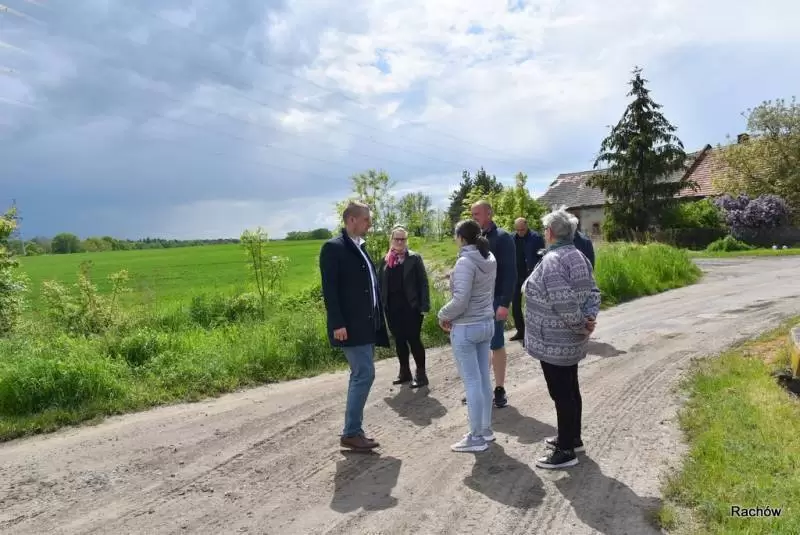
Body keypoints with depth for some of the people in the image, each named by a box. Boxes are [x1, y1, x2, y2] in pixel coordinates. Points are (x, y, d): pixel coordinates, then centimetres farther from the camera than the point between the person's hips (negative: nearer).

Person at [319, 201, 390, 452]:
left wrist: (377, 319, 14)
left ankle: (354, 431, 19)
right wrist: (338, 324, -21)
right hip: (351, 326, -9)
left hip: (367, 324, 9)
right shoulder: (333, 247, -9)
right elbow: (329, 289, -16)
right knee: (364, 375, -10)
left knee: (360, 376, 11)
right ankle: (350, 433, 0)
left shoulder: (360, 248, 17)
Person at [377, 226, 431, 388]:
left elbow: (423, 282, -4)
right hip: (392, 307, 4)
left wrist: (424, 305, -12)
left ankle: (421, 373, 8)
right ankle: (404, 372, 24)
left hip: (410, 306, -4)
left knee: (414, 339, -2)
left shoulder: (414, 258, -1)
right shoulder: (385, 260, 9)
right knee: (399, 340, 12)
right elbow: (380, 284, 11)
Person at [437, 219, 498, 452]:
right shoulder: (490, 259, 6)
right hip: (487, 323, 8)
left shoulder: (465, 262, -18)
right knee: (484, 379, 15)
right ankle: (485, 429, 25)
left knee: (472, 382, -1)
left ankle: (476, 437, 7)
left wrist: (444, 315, -8)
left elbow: (460, 299, -23)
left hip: (466, 328, -8)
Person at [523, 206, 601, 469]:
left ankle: (566, 451, 12)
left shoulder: (552, 260, -22)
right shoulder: (579, 256, 9)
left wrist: (581, 326, -15)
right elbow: (593, 292, 7)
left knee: (561, 394, 1)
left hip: (554, 342, -10)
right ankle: (572, 438, 35)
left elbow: (564, 303, -29)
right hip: (571, 341, 10)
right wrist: (590, 318, -7)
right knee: (570, 390, 20)